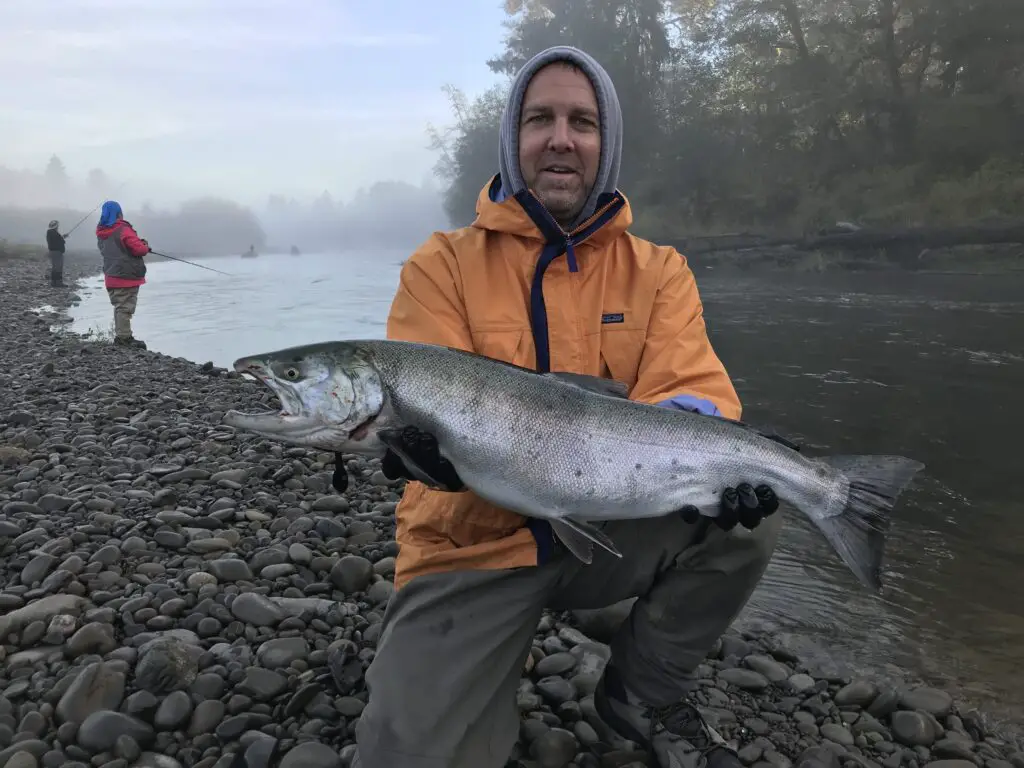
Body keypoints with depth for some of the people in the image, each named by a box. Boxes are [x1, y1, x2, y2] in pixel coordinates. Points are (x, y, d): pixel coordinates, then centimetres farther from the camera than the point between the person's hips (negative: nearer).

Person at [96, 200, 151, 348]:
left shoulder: (101, 233, 11)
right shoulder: (123, 230, -15)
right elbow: (139, 249, -18)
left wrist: (139, 243, 9)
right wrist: (145, 246, 5)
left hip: (111, 276, 8)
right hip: (127, 276, -8)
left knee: (119, 307, 15)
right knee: (125, 307, -6)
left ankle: (121, 336, 20)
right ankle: (123, 337, -7)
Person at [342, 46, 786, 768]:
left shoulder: (658, 272, 2)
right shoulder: (443, 266, -4)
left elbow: (690, 390, -11)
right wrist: (425, 439, -38)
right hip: (474, 547, -2)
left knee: (747, 517, -20)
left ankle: (642, 694, 6)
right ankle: (490, 692, 19)